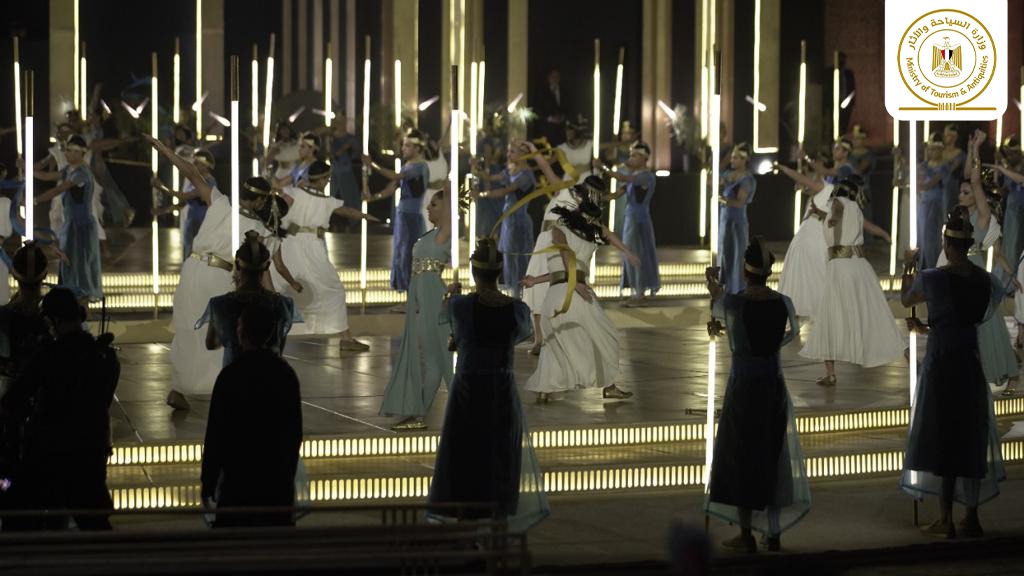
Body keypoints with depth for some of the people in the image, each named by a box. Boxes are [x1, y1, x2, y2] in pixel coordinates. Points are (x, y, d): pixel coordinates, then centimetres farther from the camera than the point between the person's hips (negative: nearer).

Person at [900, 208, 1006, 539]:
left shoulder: (933, 278, -13)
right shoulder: (985, 280, 1)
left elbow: (906, 300, 6)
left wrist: (907, 269, 26)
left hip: (941, 362, -4)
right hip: (971, 363, 4)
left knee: (942, 437, 1)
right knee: (972, 437, 12)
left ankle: (946, 521, 2)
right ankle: (971, 518, 15)